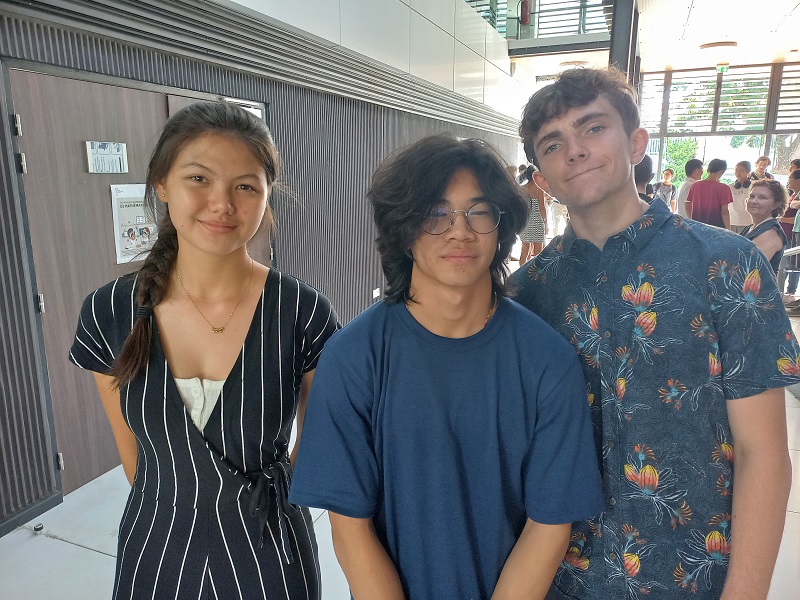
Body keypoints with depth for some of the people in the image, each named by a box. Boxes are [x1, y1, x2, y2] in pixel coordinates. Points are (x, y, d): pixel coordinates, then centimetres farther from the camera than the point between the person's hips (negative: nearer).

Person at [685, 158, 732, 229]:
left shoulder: (695, 186, 3)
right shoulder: (723, 188, -10)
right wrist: (728, 230, -4)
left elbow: (688, 208, 8)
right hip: (716, 227, -4)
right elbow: (724, 212, -12)